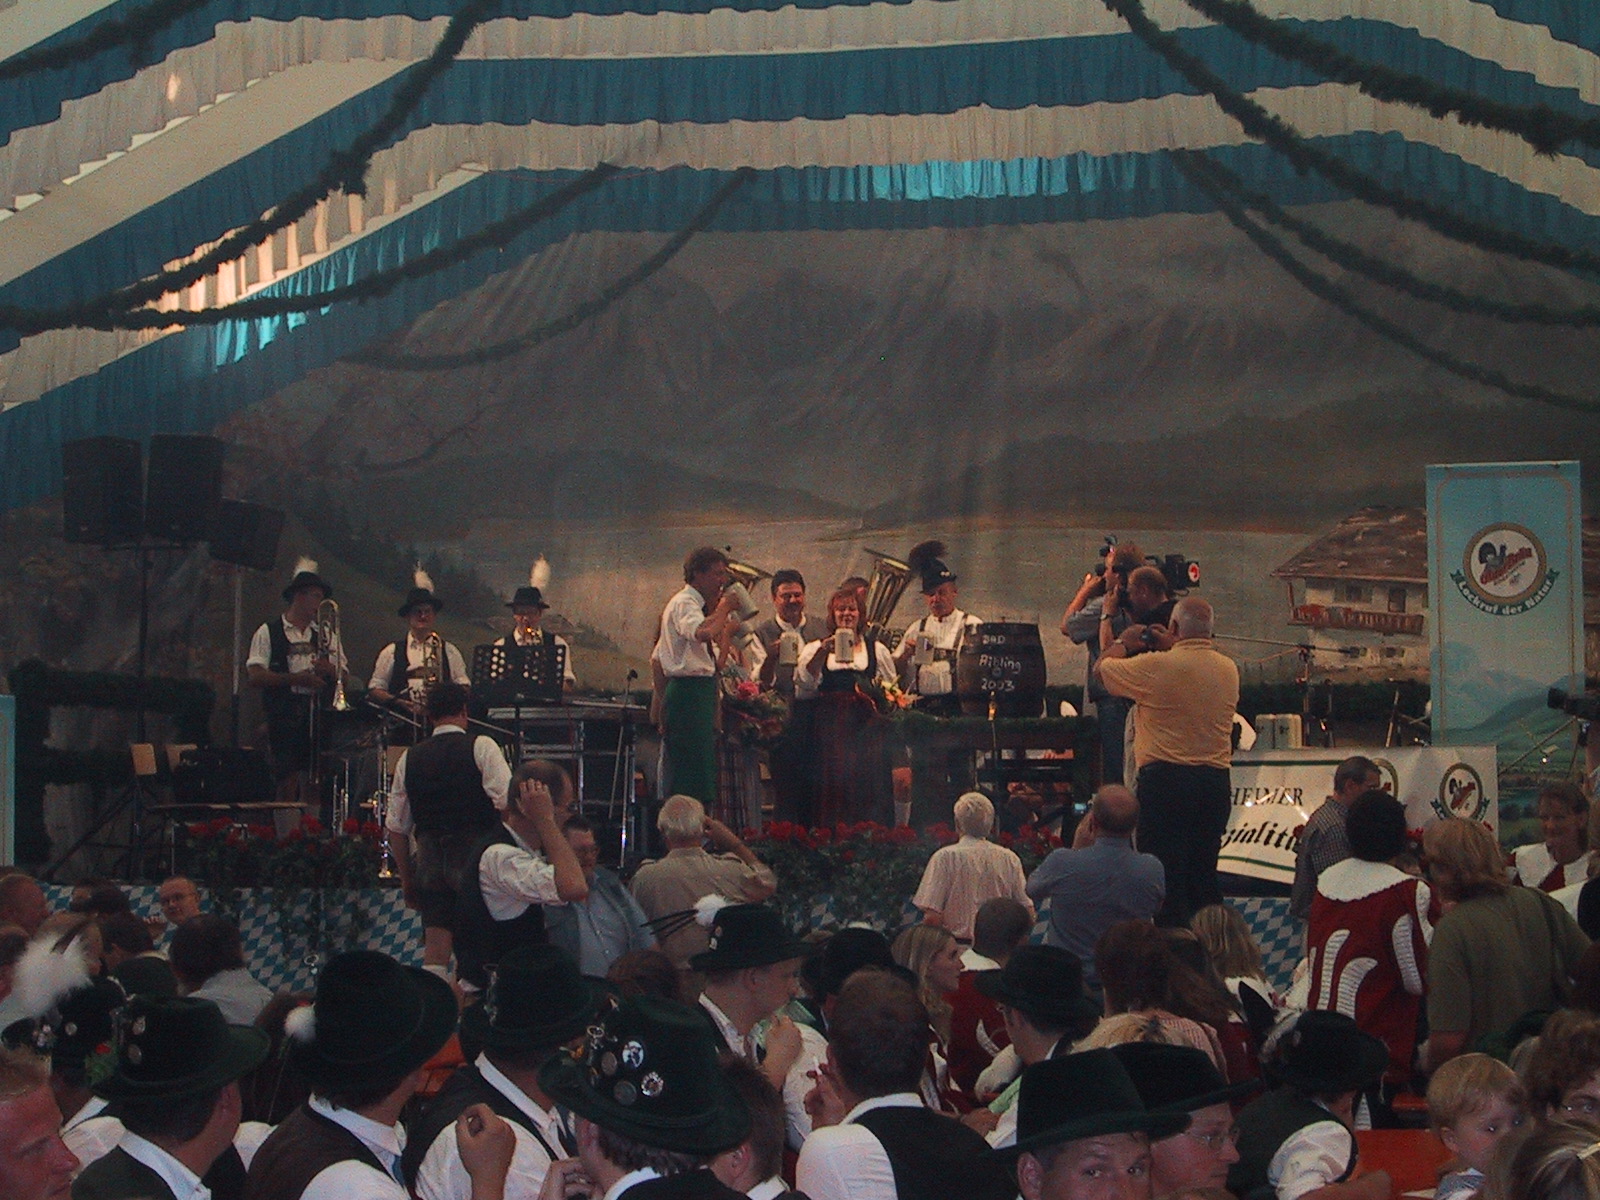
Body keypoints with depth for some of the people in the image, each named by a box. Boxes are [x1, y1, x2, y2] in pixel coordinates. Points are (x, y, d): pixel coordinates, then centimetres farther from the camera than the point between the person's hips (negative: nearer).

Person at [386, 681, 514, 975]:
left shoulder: (410, 758, 11)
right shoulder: (481, 747, -1)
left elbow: (396, 827, 13)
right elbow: (506, 802, -12)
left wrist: (407, 879, 21)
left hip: (429, 860, 4)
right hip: (476, 857, -4)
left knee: (435, 953, 2)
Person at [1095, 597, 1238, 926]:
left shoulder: (1157, 667, -12)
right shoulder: (1229, 669, 4)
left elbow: (1102, 667, 4)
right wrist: (1172, 646, 29)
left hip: (1165, 779, -5)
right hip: (1216, 780, 5)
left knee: (1165, 872, 0)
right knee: (1205, 871, 14)